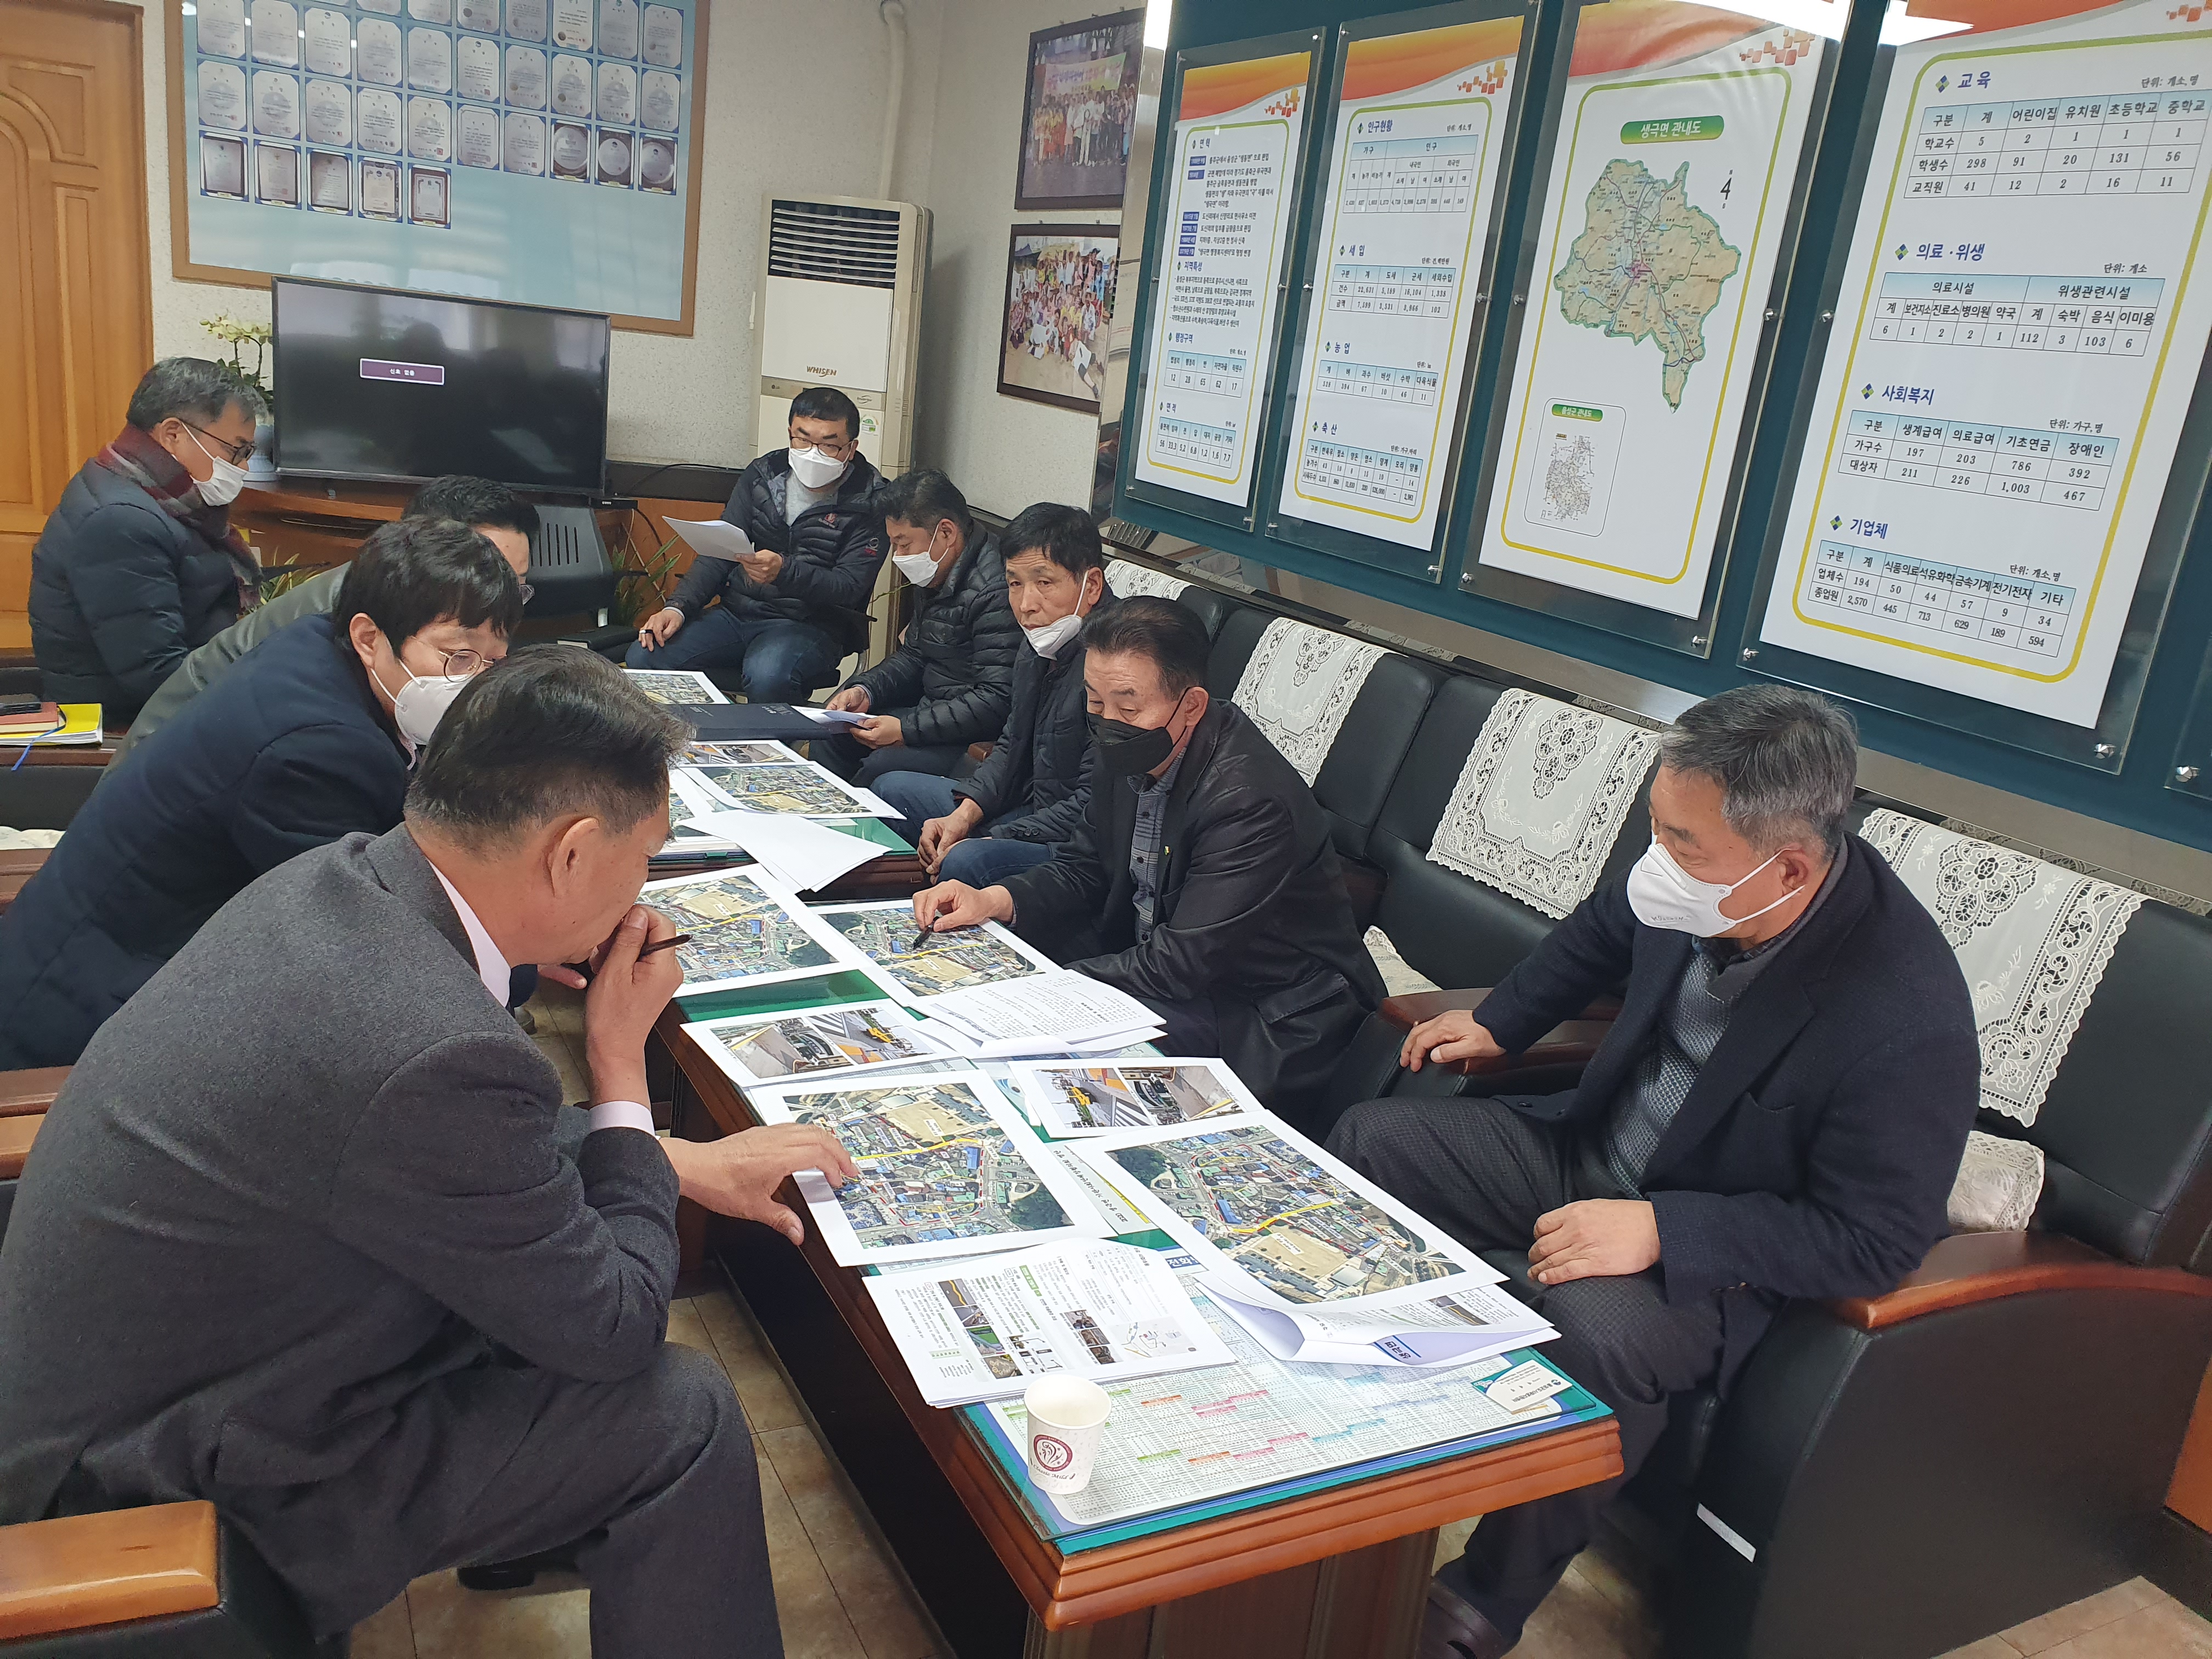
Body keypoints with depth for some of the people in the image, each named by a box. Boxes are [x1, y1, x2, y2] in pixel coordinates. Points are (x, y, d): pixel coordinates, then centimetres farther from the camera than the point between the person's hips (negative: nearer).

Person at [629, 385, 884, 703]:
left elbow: (850, 587, -13)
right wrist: (678, 607, -8)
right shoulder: (764, 474, 9)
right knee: (644, 656, -16)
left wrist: (784, 572, -31)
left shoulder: (869, 500, -5)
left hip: (810, 625, -5)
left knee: (766, 677, -39)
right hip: (737, 613, 5)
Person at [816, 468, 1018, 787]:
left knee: (882, 767, -27)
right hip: (934, 708, 10)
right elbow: (913, 656, 20)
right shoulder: (935, 575, 9)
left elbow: (997, 700, -28)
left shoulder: (996, 591, -24)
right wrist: (864, 690, 1)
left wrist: (906, 728, -26)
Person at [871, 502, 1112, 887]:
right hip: (1030, 806, 10)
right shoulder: (1039, 647, 6)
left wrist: (994, 839, -21)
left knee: (968, 862, -35)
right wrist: (963, 815, 1)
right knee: (891, 789, 16)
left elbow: (1095, 806, -26)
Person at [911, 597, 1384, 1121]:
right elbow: (1083, 867, 7)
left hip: (1262, 1014, -8)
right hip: (1154, 955, 8)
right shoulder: (1134, 755, -5)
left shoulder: (1250, 801, -30)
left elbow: (1181, 965, -30)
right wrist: (994, 900, -11)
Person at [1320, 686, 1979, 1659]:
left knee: (1590, 1330, -35)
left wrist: (1660, 1229, -31)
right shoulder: (1698, 886, -15)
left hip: (1716, 1252, -7)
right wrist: (1497, 1023, 9)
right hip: (1592, 1144, 7)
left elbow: (1874, 1241, -24)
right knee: (1370, 1141, 1)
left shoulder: (1909, 1026, -33)